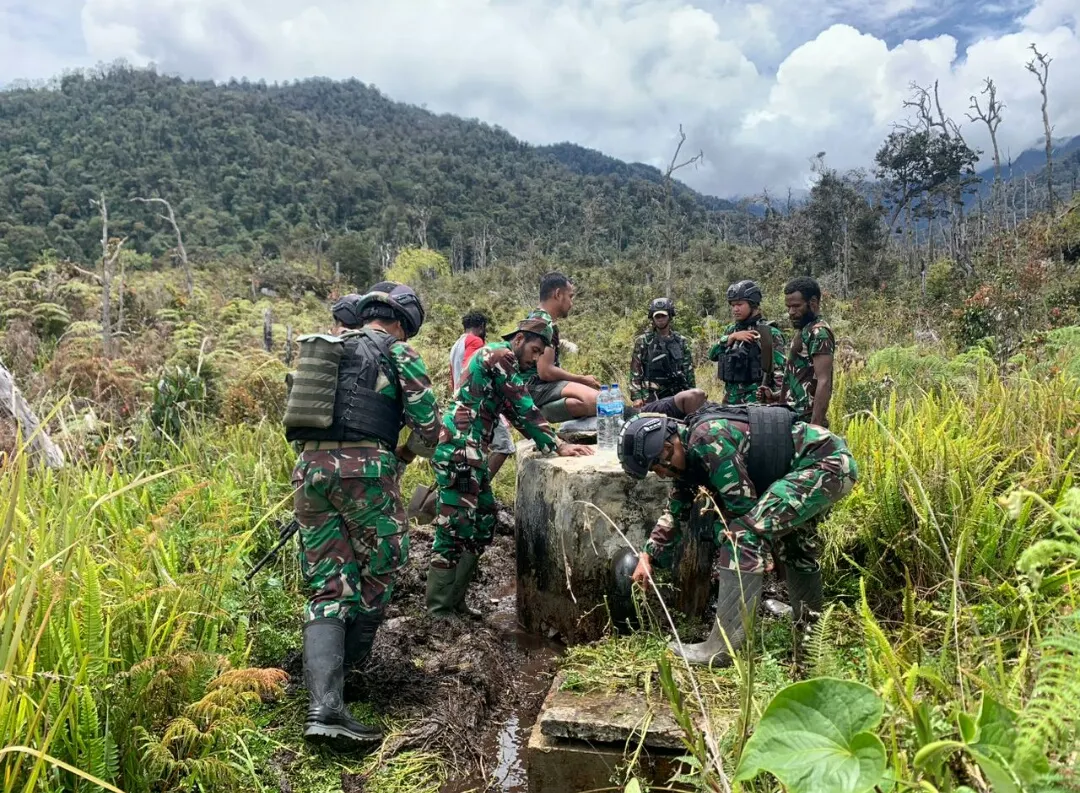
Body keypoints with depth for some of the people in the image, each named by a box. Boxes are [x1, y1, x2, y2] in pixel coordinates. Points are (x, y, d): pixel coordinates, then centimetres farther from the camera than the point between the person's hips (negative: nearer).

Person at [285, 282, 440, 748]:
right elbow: (427, 426, 0)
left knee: (327, 587, 5)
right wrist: (428, 438, 22)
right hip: (365, 468, -5)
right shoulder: (399, 354, 3)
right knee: (380, 567, 18)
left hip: (310, 468, 6)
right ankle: (348, 665, 33)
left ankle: (322, 706, -6)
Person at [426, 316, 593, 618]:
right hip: (458, 449, -10)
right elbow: (524, 409, -12)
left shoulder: (504, 363, 22)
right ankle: (439, 611, 2)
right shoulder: (500, 355, -8)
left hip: (471, 452, 10)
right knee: (454, 528, -6)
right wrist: (557, 447, -7)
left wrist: (557, 444, 13)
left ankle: (454, 601, 21)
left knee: (483, 526, 13)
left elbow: (517, 413, 20)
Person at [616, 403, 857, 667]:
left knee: (746, 534, -19)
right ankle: (810, 621, 48)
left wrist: (717, 530, 0)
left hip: (826, 463, -11)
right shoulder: (688, 452, 10)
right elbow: (676, 511, 22)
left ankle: (722, 648, -16)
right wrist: (647, 555, 17)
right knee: (784, 523, 31)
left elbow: (743, 504, -18)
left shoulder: (706, 437, -22)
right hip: (831, 462, 11)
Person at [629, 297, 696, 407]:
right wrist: (636, 396, -9)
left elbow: (688, 370, 11)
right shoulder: (643, 341, 2)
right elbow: (635, 371, -1)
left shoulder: (681, 342, 10)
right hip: (651, 397, -2)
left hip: (676, 396, 3)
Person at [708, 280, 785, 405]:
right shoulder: (731, 330, 13)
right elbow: (713, 354, 1)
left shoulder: (769, 333, -6)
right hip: (730, 400, 6)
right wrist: (732, 337, -11)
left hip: (756, 401, -6)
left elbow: (779, 371, -8)